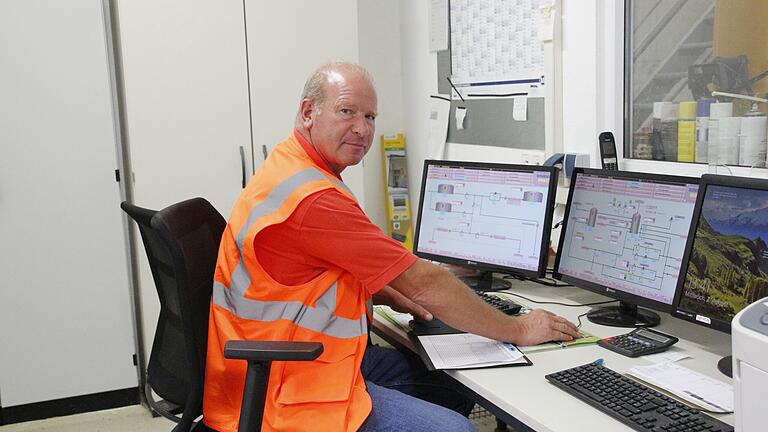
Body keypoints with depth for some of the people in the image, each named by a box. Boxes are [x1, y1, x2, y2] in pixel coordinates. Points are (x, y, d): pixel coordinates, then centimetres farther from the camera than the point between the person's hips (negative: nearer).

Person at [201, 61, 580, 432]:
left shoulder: (290, 169, 10)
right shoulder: (314, 198, -24)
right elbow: (424, 283, -19)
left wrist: (388, 295, 9)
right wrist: (518, 330, -8)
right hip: (288, 393, -11)